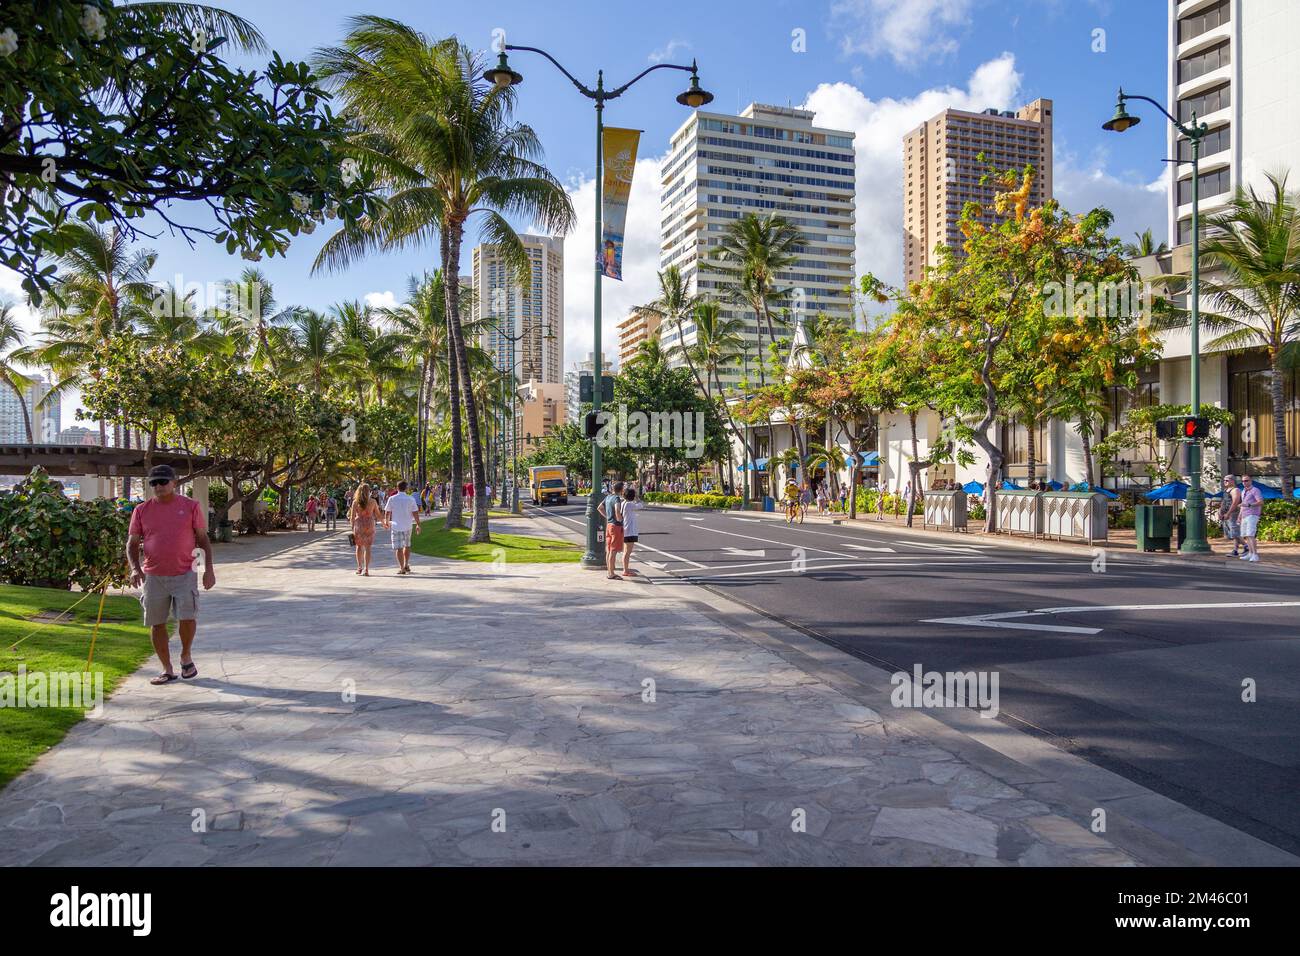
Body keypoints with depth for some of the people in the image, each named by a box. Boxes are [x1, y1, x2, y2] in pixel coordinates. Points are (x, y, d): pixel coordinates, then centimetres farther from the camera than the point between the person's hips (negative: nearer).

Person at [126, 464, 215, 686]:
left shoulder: (190, 506, 2)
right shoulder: (141, 510, 6)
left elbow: (203, 538, 4)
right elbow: (132, 543, 7)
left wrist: (209, 569, -2)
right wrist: (135, 568, -10)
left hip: (185, 574, -2)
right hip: (153, 576, 2)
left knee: (187, 617, -12)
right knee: (156, 624, 6)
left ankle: (186, 656, 15)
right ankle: (167, 669, 18)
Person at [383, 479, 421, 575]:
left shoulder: (392, 499, -5)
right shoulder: (411, 499, -3)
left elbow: (387, 512, 0)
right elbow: (415, 513, -3)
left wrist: (386, 522, 18)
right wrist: (418, 525, 6)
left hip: (396, 526, -2)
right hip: (408, 526, 2)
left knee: (399, 548, 2)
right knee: (407, 546, 20)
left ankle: (402, 568, 0)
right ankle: (406, 565, 22)